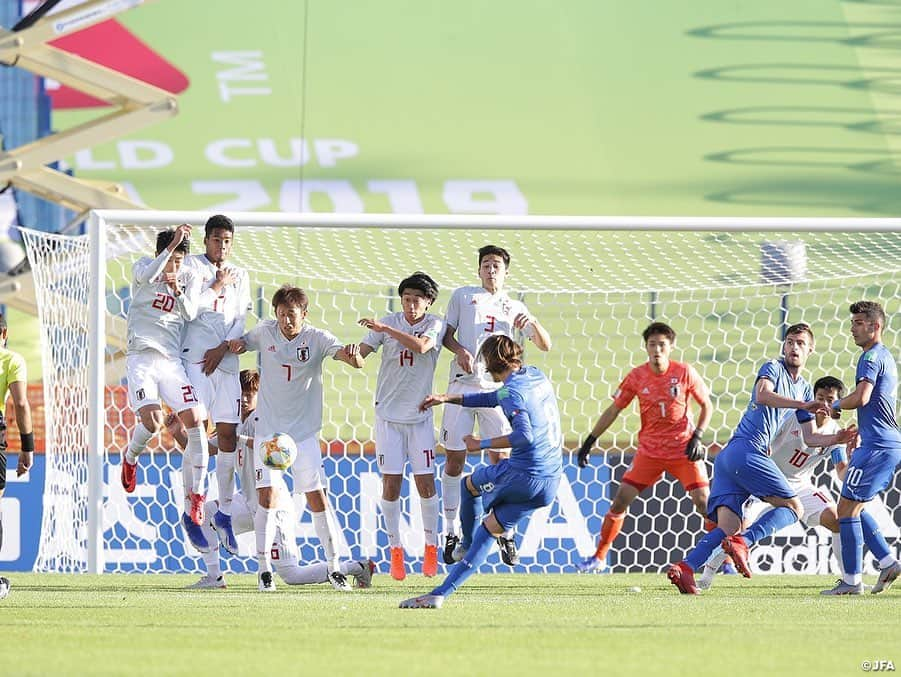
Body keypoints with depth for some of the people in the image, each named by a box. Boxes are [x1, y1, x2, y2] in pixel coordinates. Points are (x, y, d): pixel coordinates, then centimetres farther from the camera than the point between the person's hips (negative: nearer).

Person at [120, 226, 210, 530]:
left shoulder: (189, 278, 12)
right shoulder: (144, 266, 3)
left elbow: (190, 314, 3)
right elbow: (146, 276, -21)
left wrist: (178, 291, -14)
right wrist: (171, 245, -26)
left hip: (171, 360, 3)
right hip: (141, 357, -3)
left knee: (195, 420, -11)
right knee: (152, 420, -23)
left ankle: (196, 493, -2)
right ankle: (130, 457, 13)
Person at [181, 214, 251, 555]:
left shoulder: (240, 276, 18)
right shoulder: (191, 265, 5)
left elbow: (241, 321, 9)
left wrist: (223, 348, -6)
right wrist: (217, 286, 0)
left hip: (227, 361, 4)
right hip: (196, 357, -4)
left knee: (228, 435, 2)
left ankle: (224, 513, 9)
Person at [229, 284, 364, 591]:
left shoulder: (316, 338, -8)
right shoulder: (265, 332, -1)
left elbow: (343, 354, -22)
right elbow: (243, 342, 19)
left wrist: (352, 355, -46)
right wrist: (234, 345, -5)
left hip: (304, 430, -1)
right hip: (268, 426, 1)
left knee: (317, 497, -3)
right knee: (267, 497, -7)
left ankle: (334, 567, 6)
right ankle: (264, 568, 0)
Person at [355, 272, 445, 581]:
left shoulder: (435, 324, -3)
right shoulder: (389, 322, 0)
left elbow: (422, 346, -24)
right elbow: (360, 354, -7)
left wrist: (385, 329, -31)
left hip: (420, 415, -1)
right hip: (389, 414, 1)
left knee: (425, 483, -2)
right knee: (391, 483, -2)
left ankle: (430, 547, 12)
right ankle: (395, 549, 7)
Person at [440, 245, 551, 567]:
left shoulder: (515, 308, 15)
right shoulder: (463, 296, 13)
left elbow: (545, 345, 12)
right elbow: (446, 333, 12)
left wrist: (532, 322, -8)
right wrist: (459, 350, -9)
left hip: (497, 389, 1)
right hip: (462, 385, -1)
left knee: (500, 458, -4)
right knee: (454, 459, -2)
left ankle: (506, 532, 5)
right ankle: (452, 533, 4)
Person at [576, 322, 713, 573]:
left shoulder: (685, 373, -8)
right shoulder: (636, 377, -4)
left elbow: (706, 406, 3)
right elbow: (613, 411, 5)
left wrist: (697, 436, -10)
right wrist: (588, 443, 4)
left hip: (684, 449, -2)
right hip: (649, 451, 2)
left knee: (703, 501, -11)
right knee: (620, 500, -3)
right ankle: (598, 557, 10)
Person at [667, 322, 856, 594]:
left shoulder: (804, 389, 28)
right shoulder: (773, 368, 3)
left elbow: (809, 438, 27)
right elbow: (762, 395, -20)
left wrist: (837, 439, 10)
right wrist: (803, 405, -27)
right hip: (747, 450, -8)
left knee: (728, 527, -6)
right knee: (793, 507, -8)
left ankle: (685, 567, -23)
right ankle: (740, 544, -25)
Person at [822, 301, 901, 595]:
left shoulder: (872, 356, -11)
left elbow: (861, 397, -23)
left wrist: (836, 405, -5)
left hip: (877, 446, -10)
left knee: (847, 508, -6)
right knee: (854, 508, 17)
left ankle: (851, 580, -5)